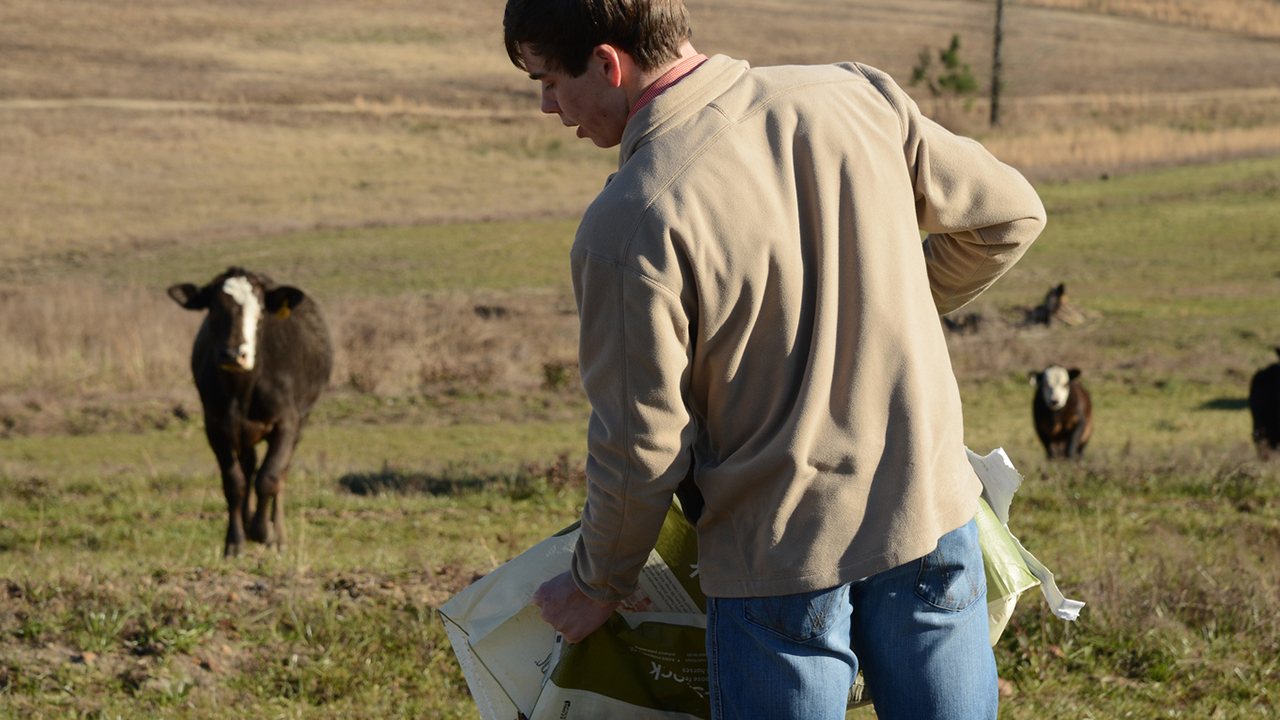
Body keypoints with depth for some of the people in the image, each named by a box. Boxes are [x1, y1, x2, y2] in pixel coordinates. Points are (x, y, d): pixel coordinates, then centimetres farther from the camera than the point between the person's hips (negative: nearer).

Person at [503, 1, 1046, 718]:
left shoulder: (631, 221, -18)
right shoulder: (855, 96, -3)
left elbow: (642, 448, -13)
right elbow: (1010, 216, 11)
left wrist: (597, 585, 5)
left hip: (779, 557, -4)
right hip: (930, 510, 5)